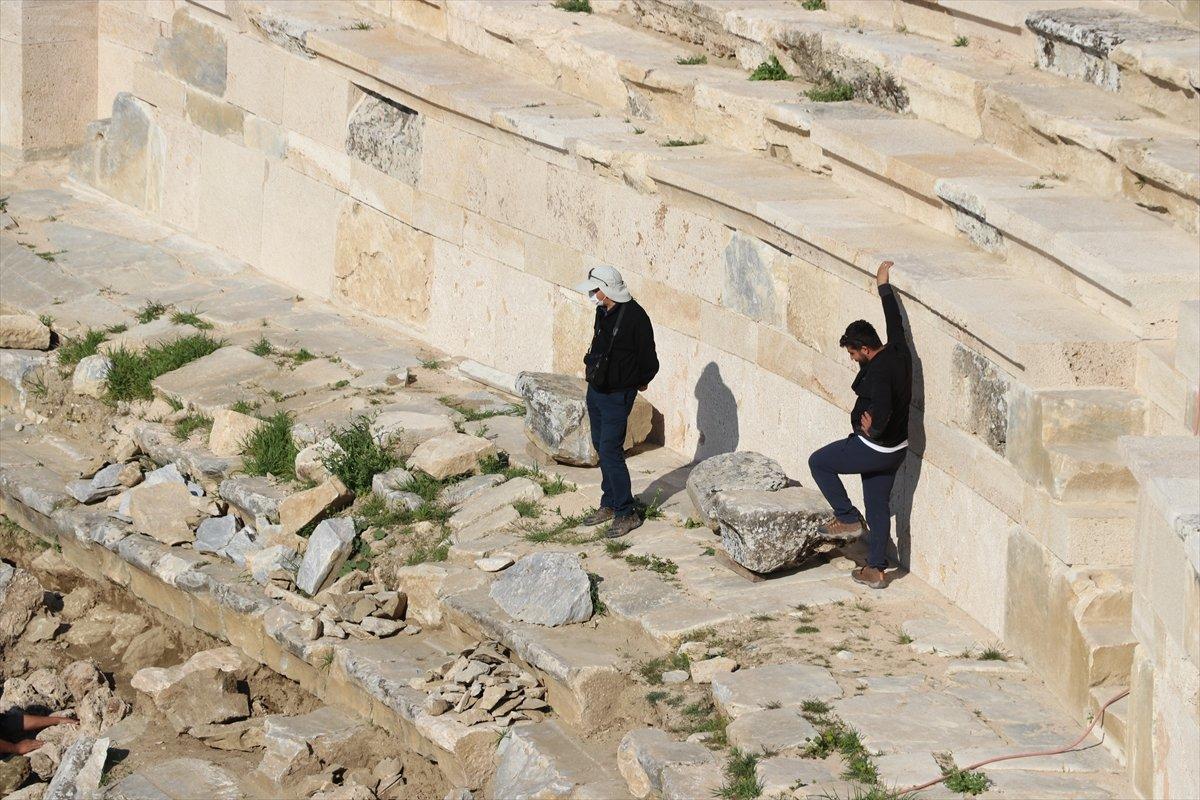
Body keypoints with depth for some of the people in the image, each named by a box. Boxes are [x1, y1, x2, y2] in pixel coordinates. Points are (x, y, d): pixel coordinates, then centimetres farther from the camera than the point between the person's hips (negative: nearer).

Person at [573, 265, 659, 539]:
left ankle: (627, 513, -1)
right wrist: (591, 364, 9)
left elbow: (649, 362, -12)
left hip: (618, 395, -8)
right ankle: (610, 504, 27)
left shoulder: (635, 317, -22)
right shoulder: (603, 312, 3)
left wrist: (638, 383, 3)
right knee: (601, 447, 15)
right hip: (596, 390, 8)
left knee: (610, 450, -9)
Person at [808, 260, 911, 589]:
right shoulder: (899, 352, -3)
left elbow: (882, 413, -38)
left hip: (872, 449, -9)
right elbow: (895, 319, 13)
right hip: (897, 448, 9)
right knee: (879, 506, 17)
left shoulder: (877, 373, -27)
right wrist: (884, 285, 23)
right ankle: (876, 569, 21)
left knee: (818, 462, 12)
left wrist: (872, 429, -18)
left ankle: (847, 518, 13)